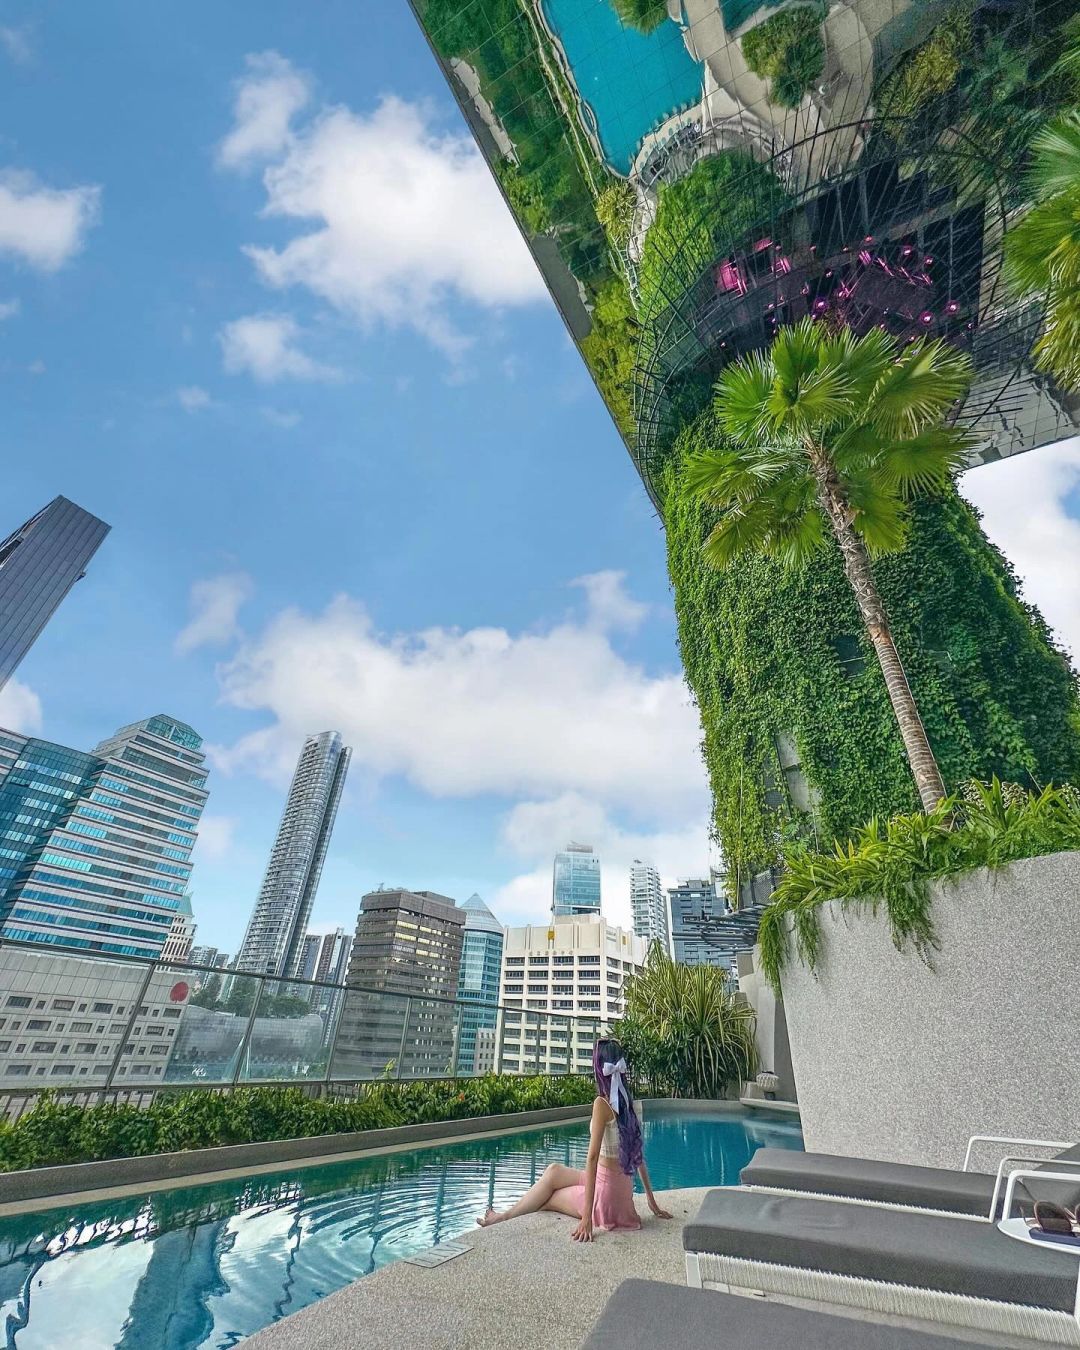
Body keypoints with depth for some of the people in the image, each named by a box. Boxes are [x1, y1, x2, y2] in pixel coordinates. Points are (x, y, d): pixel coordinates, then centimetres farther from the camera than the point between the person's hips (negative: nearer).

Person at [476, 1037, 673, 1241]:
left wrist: (587, 1216, -21)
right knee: (554, 1170, 17)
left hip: (606, 1190, -7)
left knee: (547, 1199, 14)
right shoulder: (629, 1103, 2)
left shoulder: (603, 1103, -20)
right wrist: (651, 1199, 18)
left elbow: (593, 1157, -21)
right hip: (622, 1188, 7)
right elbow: (637, 1154, 10)